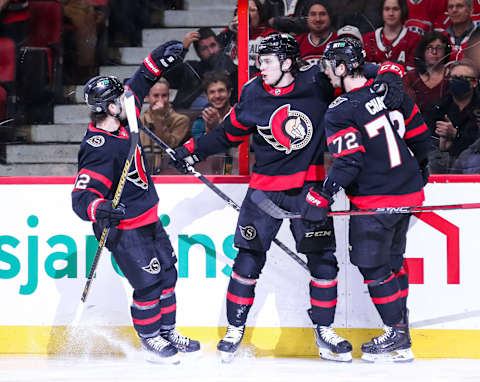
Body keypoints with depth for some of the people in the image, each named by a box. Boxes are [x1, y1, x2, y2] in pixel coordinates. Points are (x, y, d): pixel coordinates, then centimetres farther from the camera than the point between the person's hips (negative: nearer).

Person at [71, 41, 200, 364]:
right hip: (124, 228, -9)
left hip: (148, 219, 9)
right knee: (149, 282, -6)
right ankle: (150, 340, 11)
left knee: (167, 273, 16)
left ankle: (167, 331, 30)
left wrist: (159, 60, 6)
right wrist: (99, 209, -51)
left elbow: (139, 85, 13)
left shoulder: (120, 123, -3)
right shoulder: (99, 150, -29)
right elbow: (82, 196, -33)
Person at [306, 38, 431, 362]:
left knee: (373, 266, 3)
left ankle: (397, 335, 5)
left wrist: (322, 197, -21)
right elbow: (419, 135, 12)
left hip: (374, 203, -7)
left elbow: (348, 162, -23)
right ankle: (400, 321, 27)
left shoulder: (340, 112, -17)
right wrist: (420, 169, 29)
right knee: (393, 259, 21)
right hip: (408, 194, 7)